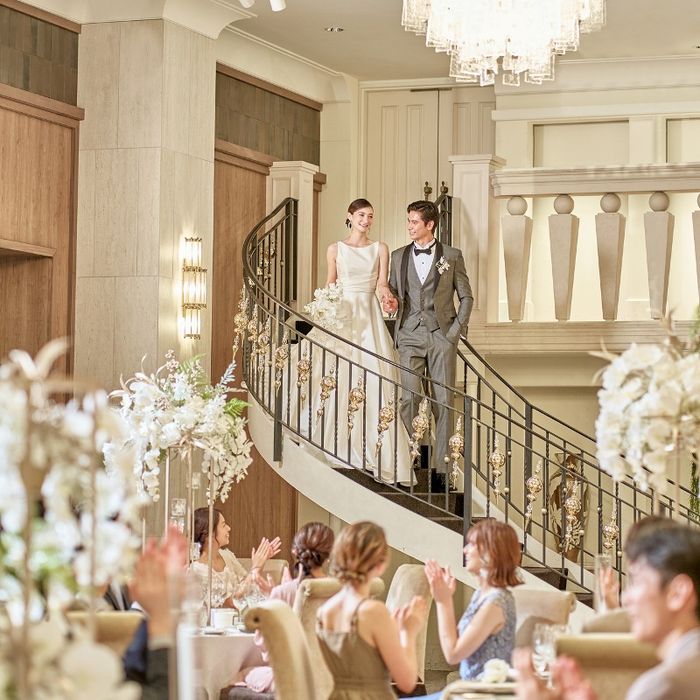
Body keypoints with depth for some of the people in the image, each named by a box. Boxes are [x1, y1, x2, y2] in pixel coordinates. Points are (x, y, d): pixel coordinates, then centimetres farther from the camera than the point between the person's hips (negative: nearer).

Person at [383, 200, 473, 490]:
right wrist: (390, 301, -5)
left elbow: (466, 296, 9)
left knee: (443, 402, -2)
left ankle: (441, 469, 1)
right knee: (408, 399, -9)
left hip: (441, 336, -1)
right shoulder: (398, 256, 13)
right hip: (410, 336, 1)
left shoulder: (452, 256, 5)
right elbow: (393, 292, 19)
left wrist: (457, 330, -2)